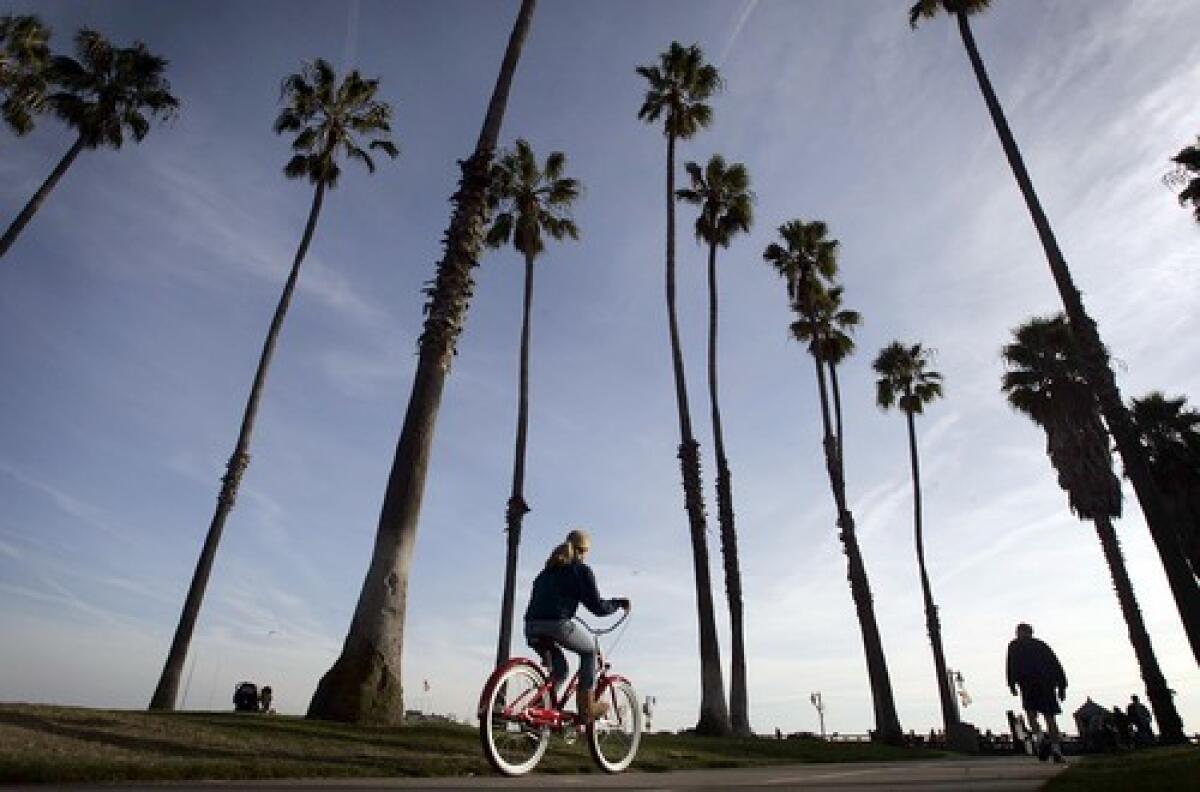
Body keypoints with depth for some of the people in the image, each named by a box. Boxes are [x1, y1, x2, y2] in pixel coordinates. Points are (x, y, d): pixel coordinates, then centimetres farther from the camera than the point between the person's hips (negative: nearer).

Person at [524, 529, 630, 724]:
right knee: (590, 649, 20)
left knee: (559, 667, 26)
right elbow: (597, 607, 2)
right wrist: (619, 602, 18)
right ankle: (587, 707, 17)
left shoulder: (548, 570, 25)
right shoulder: (581, 570, 5)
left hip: (532, 627, 6)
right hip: (558, 624, -6)